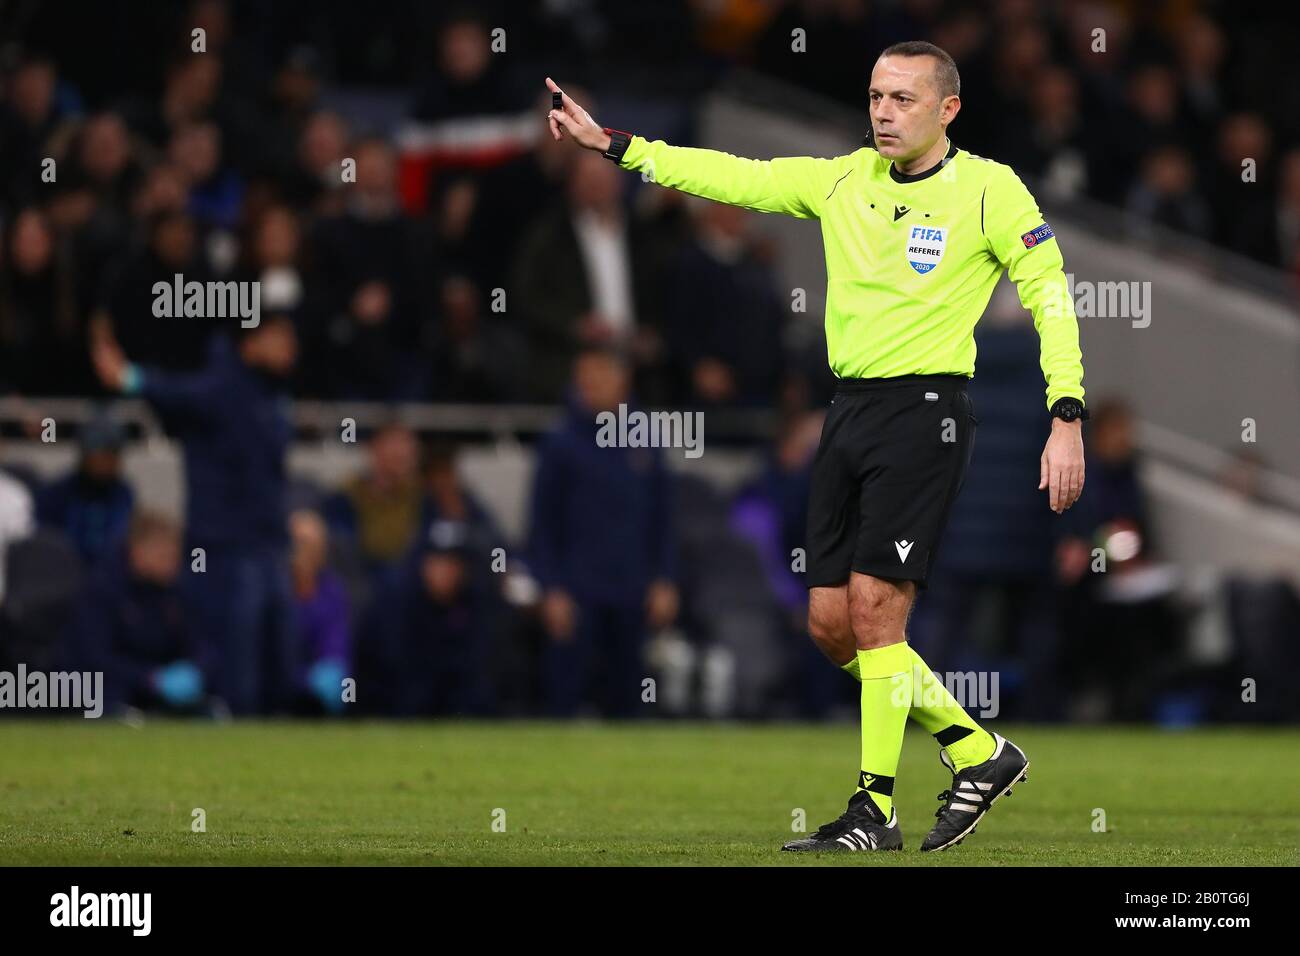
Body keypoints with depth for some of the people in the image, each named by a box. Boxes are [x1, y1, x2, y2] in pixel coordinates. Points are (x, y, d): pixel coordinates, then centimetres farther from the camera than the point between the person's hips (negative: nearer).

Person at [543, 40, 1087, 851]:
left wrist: (1067, 420, -13)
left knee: (874, 607, -12)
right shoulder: (843, 182, 11)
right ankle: (979, 754, 20)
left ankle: (876, 809, -2)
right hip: (850, 410, 7)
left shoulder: (988, 190, -5)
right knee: (831, 623, 5)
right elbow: (736, 177, 16)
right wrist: (611, 144, 13)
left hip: (925, 411, -7)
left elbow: (1051, 296, -5)